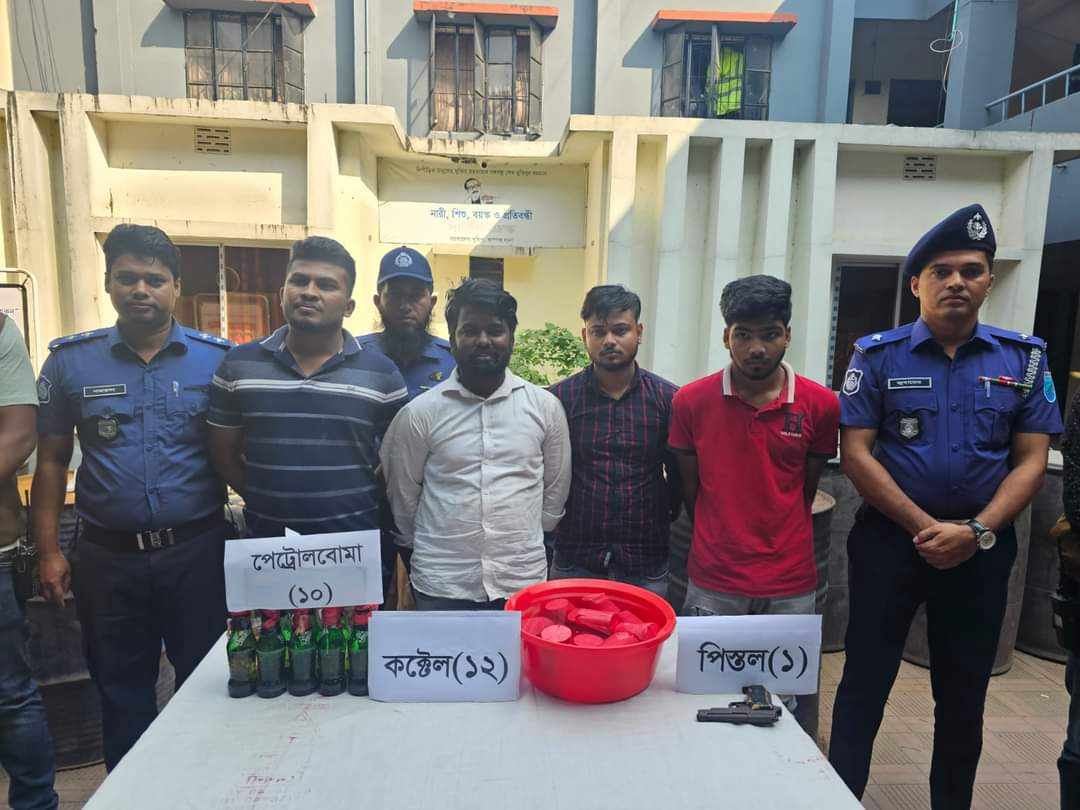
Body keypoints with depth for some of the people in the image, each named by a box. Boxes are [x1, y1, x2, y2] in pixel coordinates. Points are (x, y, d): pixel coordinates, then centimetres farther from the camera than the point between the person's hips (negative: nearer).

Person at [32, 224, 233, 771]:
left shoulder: (217, 359, -3)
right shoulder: (69, 360, 1)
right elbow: (51, 461, 6)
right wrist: (49, 551, 1)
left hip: (197, 551, -1)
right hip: (108, 557, 2)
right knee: (121, 695, 18)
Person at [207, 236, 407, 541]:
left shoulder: (382, 373, -4)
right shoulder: (238, 364, 0)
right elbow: (224, 452, 8)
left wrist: (363, 503, -3)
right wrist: (265, 502, 2)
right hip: (263, 538, 2)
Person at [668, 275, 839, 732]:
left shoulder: (820, 406, -4)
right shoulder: (692, 401, -5)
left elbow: (805, 492, 7)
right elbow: (690, 489, 5)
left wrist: (781, 550, 11)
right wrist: (719, 546, 10)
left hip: (791, 589, 1)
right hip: (712, 585, 0)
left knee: (787, 711, 14)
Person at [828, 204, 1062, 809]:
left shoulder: (1024, 358, 3)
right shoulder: (879, 356, -5)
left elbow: (1031, 461, 0)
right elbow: (855, 453, -9)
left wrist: (977, 531, -14)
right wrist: (926, 527, -15)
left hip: (983, 548, 3)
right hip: (889, 538, -2)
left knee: (965, 692, 16)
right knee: (865, 682, 6)